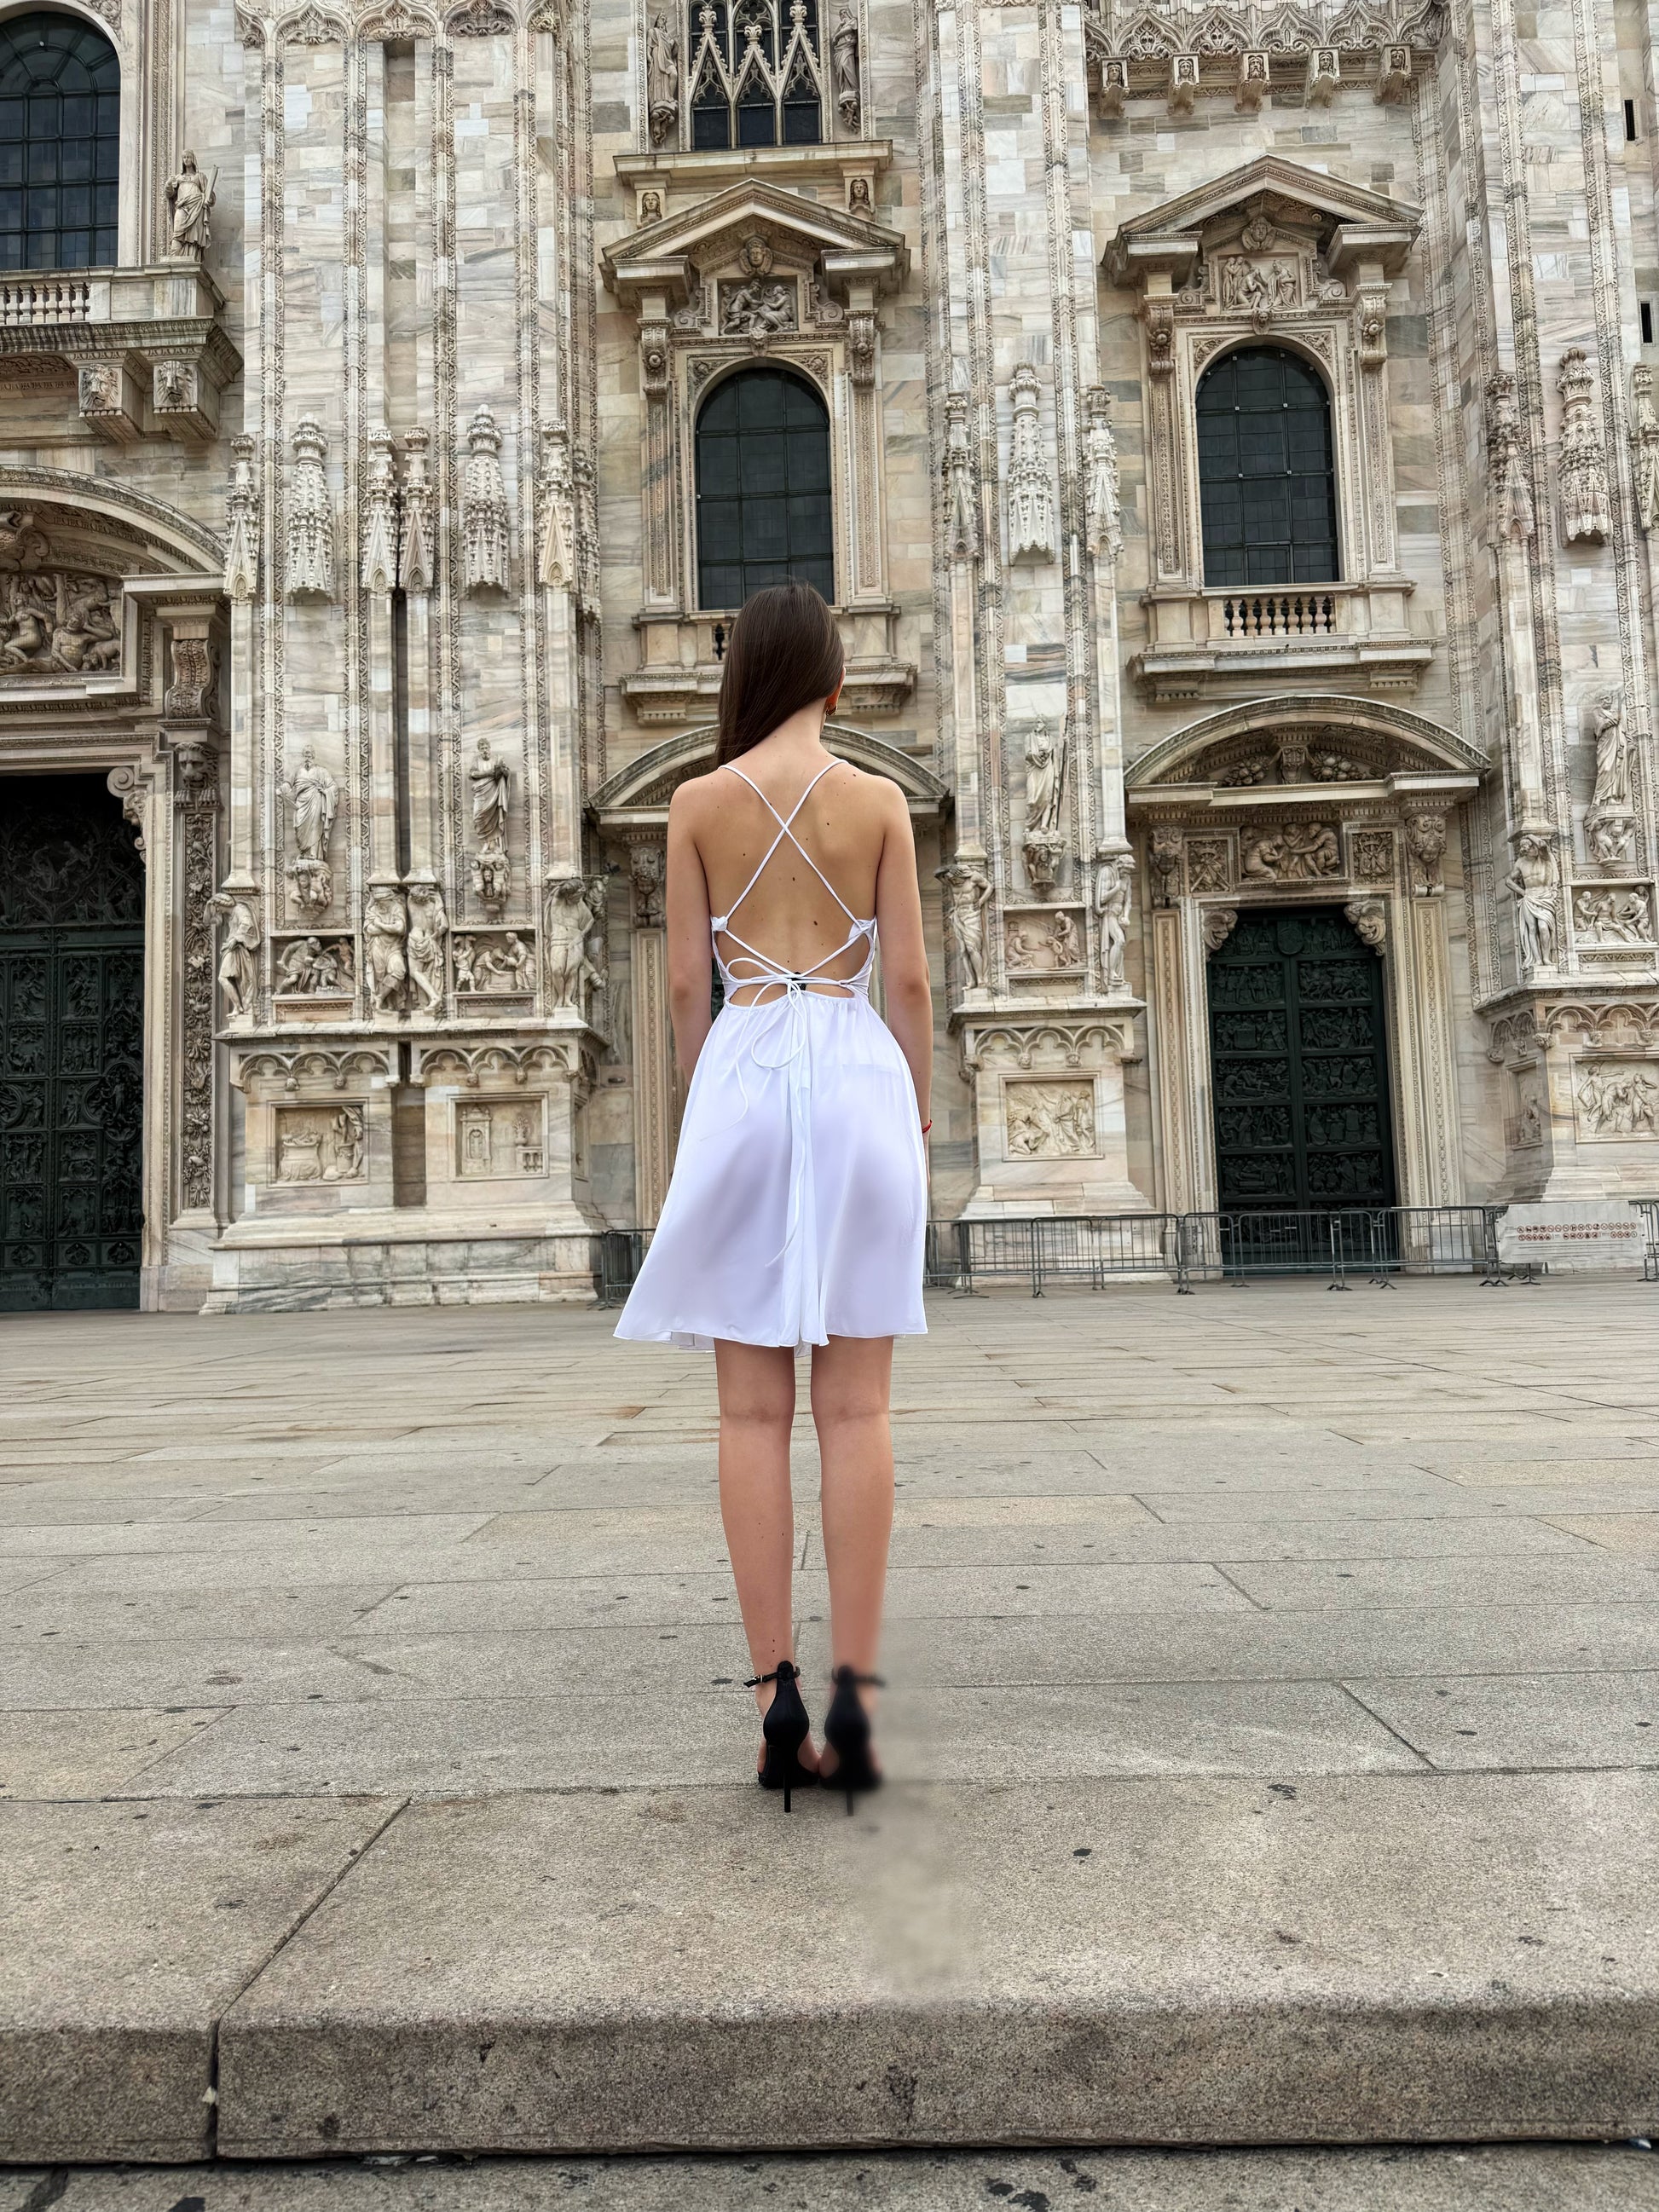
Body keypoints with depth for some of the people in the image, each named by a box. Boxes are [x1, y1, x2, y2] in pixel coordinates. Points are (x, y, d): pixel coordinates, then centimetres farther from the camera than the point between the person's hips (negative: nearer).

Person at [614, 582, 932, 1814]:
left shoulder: (700, 803, 7)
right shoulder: (879, 800, 6)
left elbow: (686, 983, 5)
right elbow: (909, 980, 3)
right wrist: (919, 1120, 11)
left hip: (741, 1076, 0)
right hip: (857, 1074, 0)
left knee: (755, 1410, 2)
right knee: (857, 1408, 1)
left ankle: (778, 1699, 2)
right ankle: (852, 1697, 0)